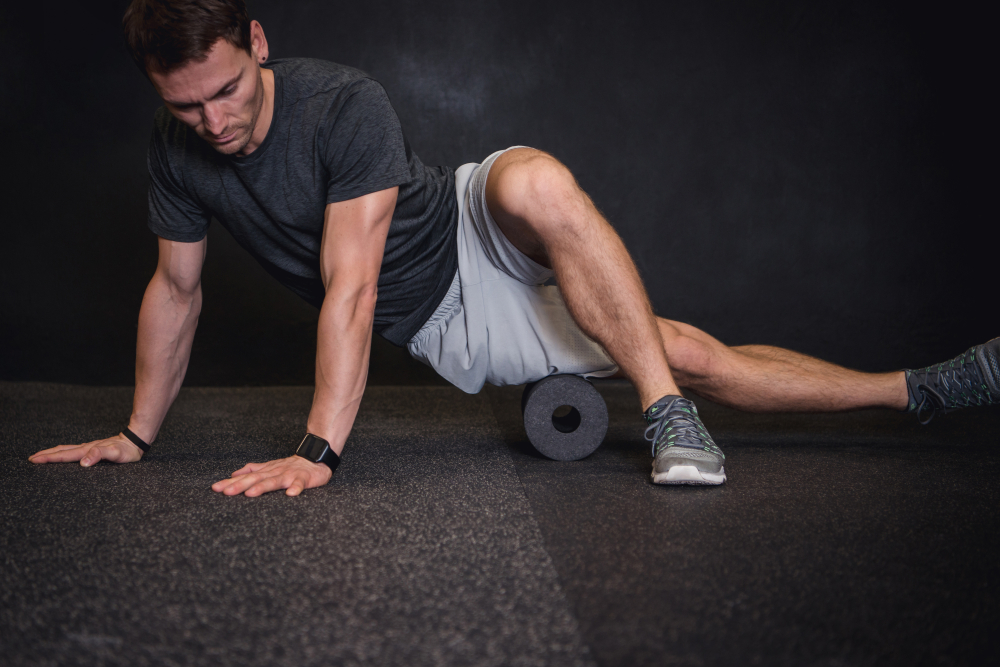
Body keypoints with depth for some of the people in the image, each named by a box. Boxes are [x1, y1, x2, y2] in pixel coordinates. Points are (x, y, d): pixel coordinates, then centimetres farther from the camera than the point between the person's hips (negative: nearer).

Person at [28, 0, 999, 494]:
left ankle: (668, 415, -34)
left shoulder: (343, 105, -25)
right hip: (445, 331, 3)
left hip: (479, 242, -3)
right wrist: (136, 434, 10)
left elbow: (350, 287, -30)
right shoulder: (177, 153, -7)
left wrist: (317, 450, -34)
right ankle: (917, 392, 2)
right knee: (692, 354, -6)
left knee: (536, 180, -42)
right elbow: (175, 291, 6)